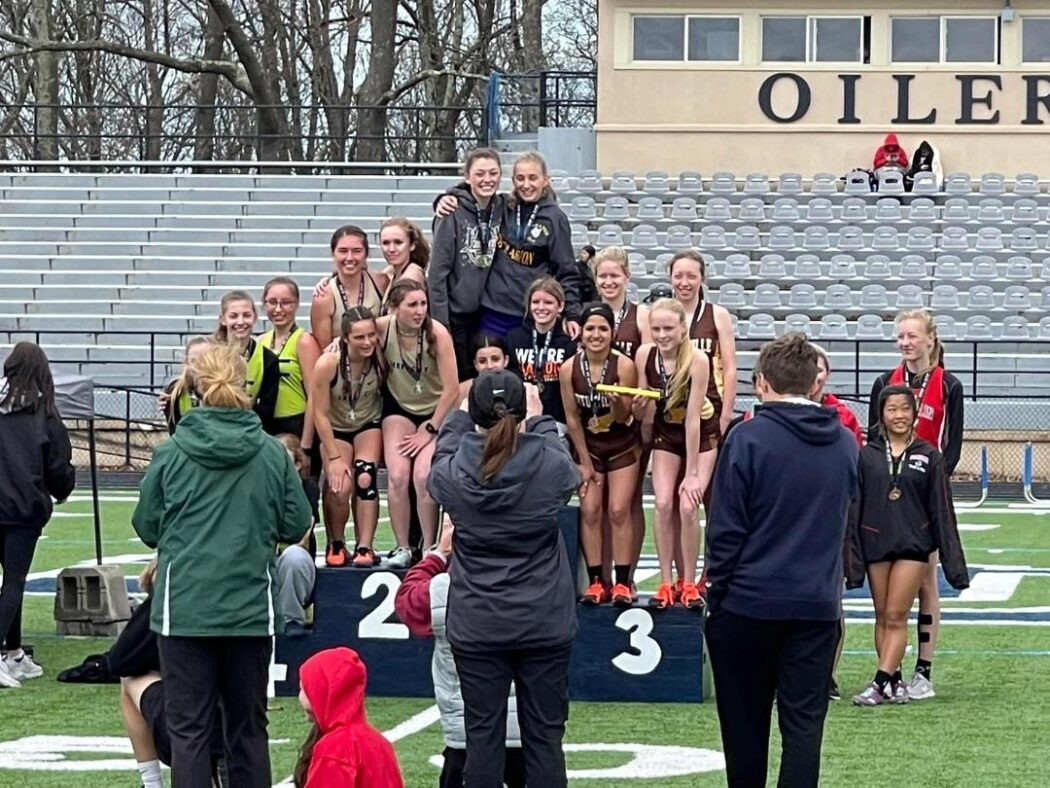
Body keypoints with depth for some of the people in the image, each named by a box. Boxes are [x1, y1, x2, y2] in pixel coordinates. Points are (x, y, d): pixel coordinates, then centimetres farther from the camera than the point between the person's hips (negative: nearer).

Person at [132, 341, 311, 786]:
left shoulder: (170, 453, -6)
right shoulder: (272, 454, -3)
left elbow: (146, 527, 3)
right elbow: (296, 525, 4)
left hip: (185, 608, -2)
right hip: (250, 609, 2)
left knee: (188, 728, 1)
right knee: (248, 727, 13)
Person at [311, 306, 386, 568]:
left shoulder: (381, 360, -22)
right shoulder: (328, 363, -28)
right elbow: (320, 413, -18)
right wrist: (334, 457, -17)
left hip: (369, 426, 2)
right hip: (335, 430, -1)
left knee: (366, 478, -22)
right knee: (340, 486, -21)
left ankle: (364, 547, -14)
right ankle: (335, 544, 4)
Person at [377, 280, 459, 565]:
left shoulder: (437, 333, -24)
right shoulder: (381, 328, -17)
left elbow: (452, 389, -19)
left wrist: (429, 430, -15)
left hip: (435, 412, -3)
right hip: (399, 408, 3)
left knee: (423, 477, -20)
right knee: (397, 476, -14)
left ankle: (430, 549, -6)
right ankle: (402, 548, -1)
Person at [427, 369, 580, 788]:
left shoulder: (454, 472, -10)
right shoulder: (551, 465, -11)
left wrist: (459, 416, 31)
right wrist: (540, 420, 30)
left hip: (477, 627, 0)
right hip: (545, 625, 0)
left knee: (483, 736, 5)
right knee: (544, 736, 5)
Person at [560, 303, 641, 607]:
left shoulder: (624, 366, -20)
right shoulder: (569, 369, -15)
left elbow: (624, 418, -14)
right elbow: (572, 418, -6)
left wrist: (617, 403, -37)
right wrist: (585, 463, -3)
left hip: (622, 445, -2)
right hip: (587, 445, 2)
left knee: (619, 511, -7)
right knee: (590, 510, -4)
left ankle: (622, 583, -3)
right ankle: (596, 581, 1)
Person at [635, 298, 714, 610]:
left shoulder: (697, 360, -27)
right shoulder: (644, 354, -15)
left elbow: (692, 418, -26)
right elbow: (642, 404, -3)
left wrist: (692, 473, -23)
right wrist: (640, 402, -28)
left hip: (701, 435, -3)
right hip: (665, 433, 3)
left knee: (687, 506, -14)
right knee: (663, 504, -10)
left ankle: (689, 584, -1)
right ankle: (666, 583, -3)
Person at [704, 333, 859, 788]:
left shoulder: (749, 438, -10)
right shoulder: (845, 444, 5)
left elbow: (725, 528, -9)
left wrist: (716, 590, -1)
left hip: (749, 601, -3)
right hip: (818, 605, 3)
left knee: (745, 722, 11)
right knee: (804, 723, 3)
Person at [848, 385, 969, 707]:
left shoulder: (928, 457, 2)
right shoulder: (866, 456, 3)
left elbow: (942, 511, 4)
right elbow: (853, 508, 4)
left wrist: (953, 561, 1)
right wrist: (852, 558, -1)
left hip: (913, 544, -2)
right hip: (875, 544, 2)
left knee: (896, 616, -7)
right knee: (882, 617, 6)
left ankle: (880, 682, -9)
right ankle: (895, 681, 14)